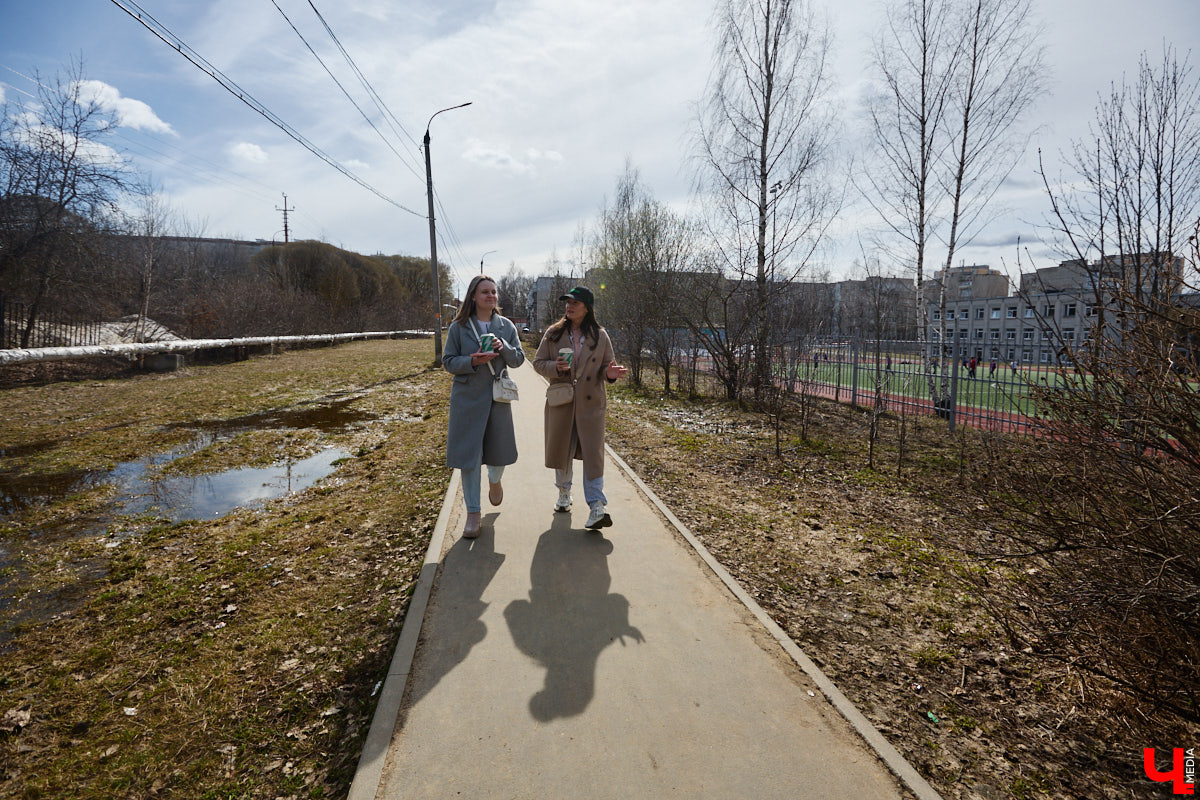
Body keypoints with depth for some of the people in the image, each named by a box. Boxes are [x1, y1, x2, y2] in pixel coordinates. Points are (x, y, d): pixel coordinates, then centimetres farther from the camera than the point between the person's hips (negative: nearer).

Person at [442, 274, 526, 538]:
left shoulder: (506, 326, 5)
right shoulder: (459, 327, -2)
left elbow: (519, 359, 3)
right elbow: (448, 361, -2)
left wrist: (504, 348, -17)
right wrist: (473, 361, -20)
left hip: (498, 397, 2)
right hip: (468, 397, -2)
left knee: (500, 450, 9)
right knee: (468, 455, 0)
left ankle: (495, 480, 46)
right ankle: (473, 513, 11)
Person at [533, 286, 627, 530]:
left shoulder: (600, 336, 2)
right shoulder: (553, 333, 2)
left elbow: (607, 366, 8)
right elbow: (538, 362, 5)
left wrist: (610, 373, -17)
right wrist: (555, 367, -17)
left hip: (591, 403, -1)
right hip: (560, 402, 2)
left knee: (593, 453, -7)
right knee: (561, 451, 12)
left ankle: (597, 507, -5)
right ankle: (564, 492, 35)